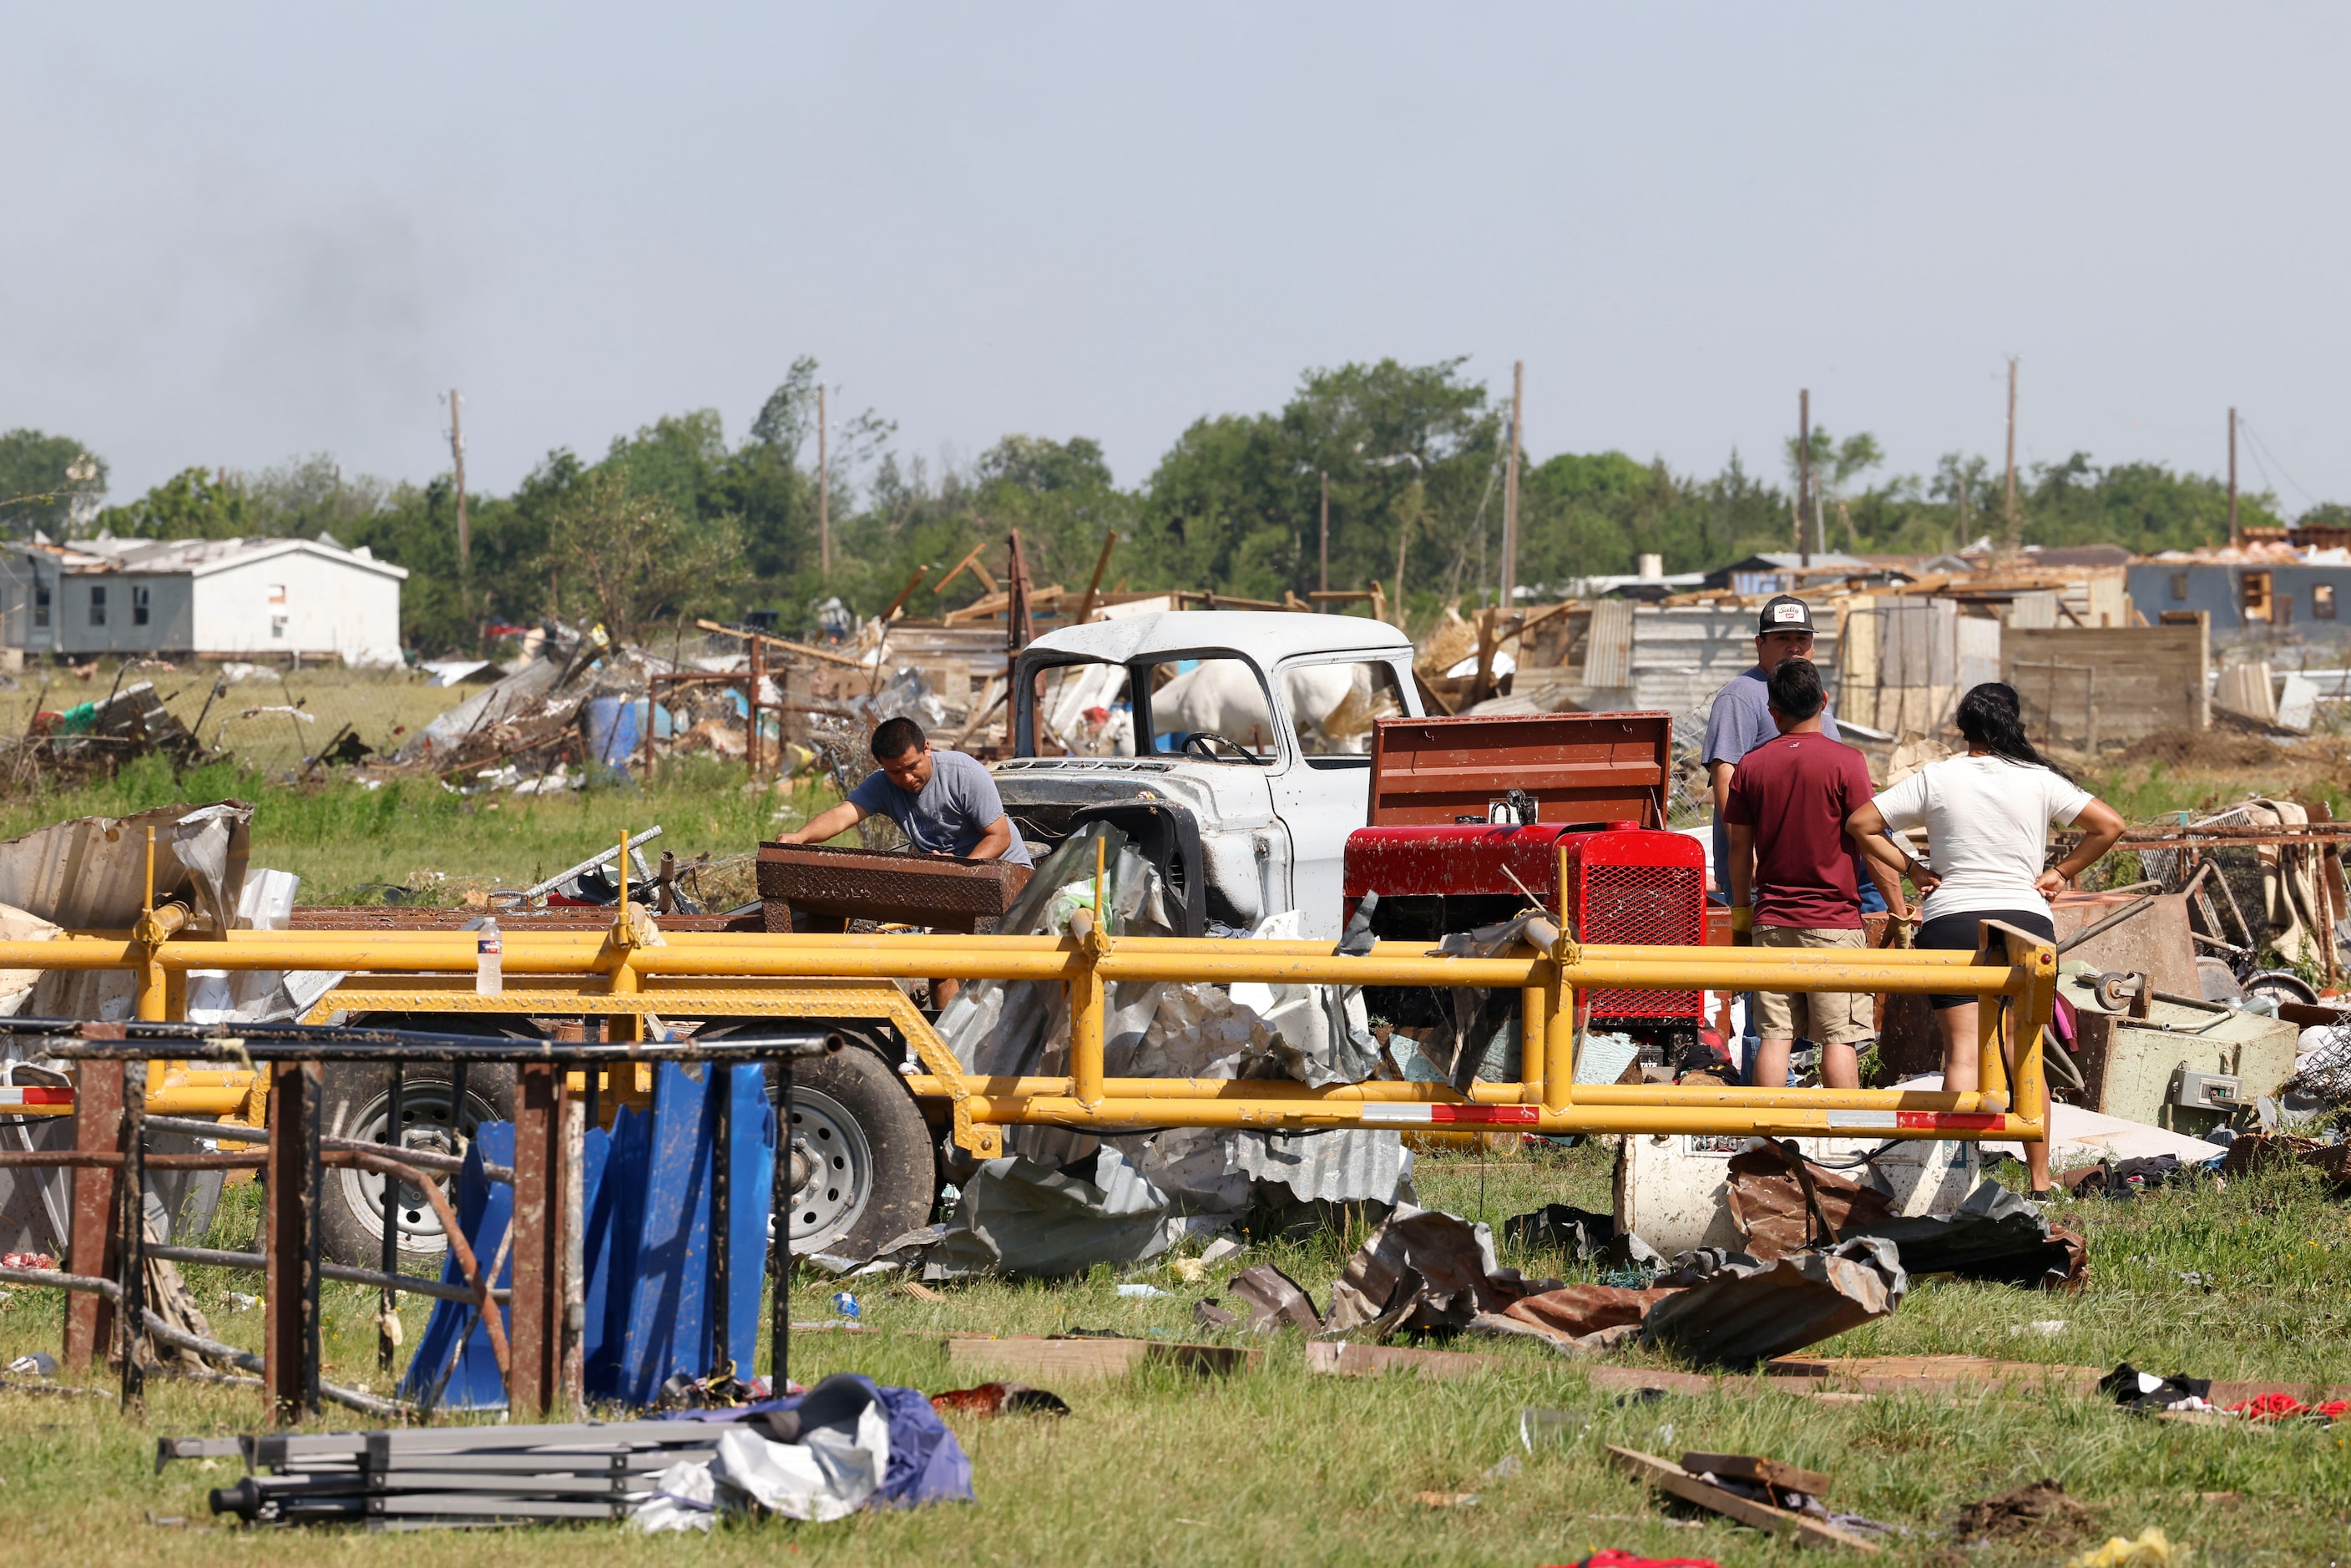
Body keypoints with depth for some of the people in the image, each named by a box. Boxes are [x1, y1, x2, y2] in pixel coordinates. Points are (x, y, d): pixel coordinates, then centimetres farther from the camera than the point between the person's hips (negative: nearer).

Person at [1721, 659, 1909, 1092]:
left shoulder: (1752, 765, 4)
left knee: (1775, 1036, 4)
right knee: (1840, 1038, -1)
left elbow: (1739, 848, 9)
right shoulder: (1845, 762, -8)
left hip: (1771, 922, 3)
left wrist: (1741, 914, 20)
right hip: (1833, 920, -3)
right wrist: (1899, 913, 0)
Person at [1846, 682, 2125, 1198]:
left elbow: (1860, 825, 2)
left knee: (1962, 1052, -2)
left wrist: (1912, 872, 6)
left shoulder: (1935, 779, 1)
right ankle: (2040, 1184, 10)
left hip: (1950, 920, -1)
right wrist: (2061, 873, 6)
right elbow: (2109, 824, 0)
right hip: (2026, 919, 1)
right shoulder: (2039, 781, 2)